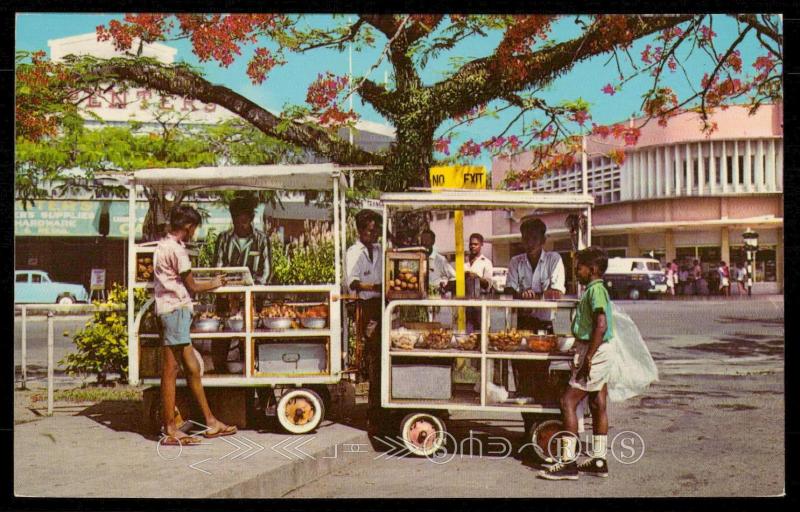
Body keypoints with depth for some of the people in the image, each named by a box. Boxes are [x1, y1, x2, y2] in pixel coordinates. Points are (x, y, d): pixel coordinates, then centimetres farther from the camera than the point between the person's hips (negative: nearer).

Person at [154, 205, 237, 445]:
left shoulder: (163, 245, 16)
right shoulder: (176, 249, -14)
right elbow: (191, 286, -8)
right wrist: (214, 284, 9)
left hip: (172, 310, 10)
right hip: (176, 310, -10)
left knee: (192, 368, 11)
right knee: (170, 371, -5)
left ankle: (211, 422, 17)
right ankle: (170, 430, 1)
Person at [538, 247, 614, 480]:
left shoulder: (595, 289, -16)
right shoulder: (595, 289, 15)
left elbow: (601, 325, -26)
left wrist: (588, 358, -26)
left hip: (595, 352, -10)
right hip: (599, 353, 10)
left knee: (568, 401, -9)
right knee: (598, 405, 12)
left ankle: (568, 462, -8)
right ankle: (598, 461, 18)